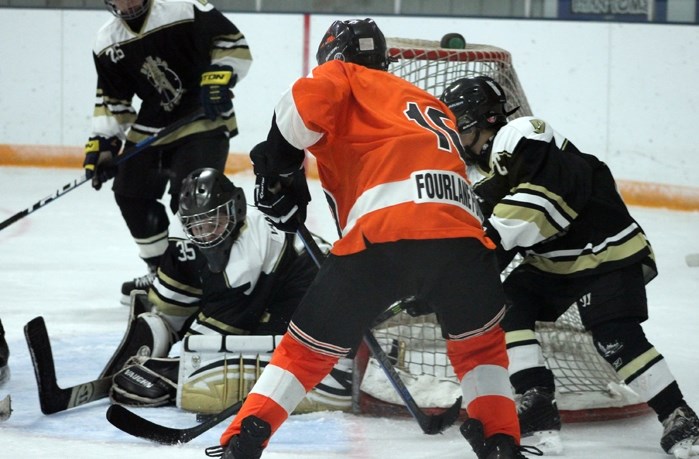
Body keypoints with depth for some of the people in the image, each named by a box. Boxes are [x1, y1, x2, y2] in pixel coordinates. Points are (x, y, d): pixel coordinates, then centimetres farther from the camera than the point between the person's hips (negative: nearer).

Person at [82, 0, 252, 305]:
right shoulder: (107, 43, 0)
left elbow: (233, 43, -13)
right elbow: (112, 100, 6)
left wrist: (218, 79, -25)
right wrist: (103, 143, -2)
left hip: (204, 122, -7)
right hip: (151, 128, 7)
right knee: (131, 194, 8)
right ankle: (161, 271, 25)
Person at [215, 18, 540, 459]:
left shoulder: (344, 77, 21)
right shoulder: (432, 106, 39)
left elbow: (306, 104, -1)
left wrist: (278, 165, 11)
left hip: (383, 233, -4)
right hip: (461, 233, 4)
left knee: (308, 348, 11)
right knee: (479, 340, 30)